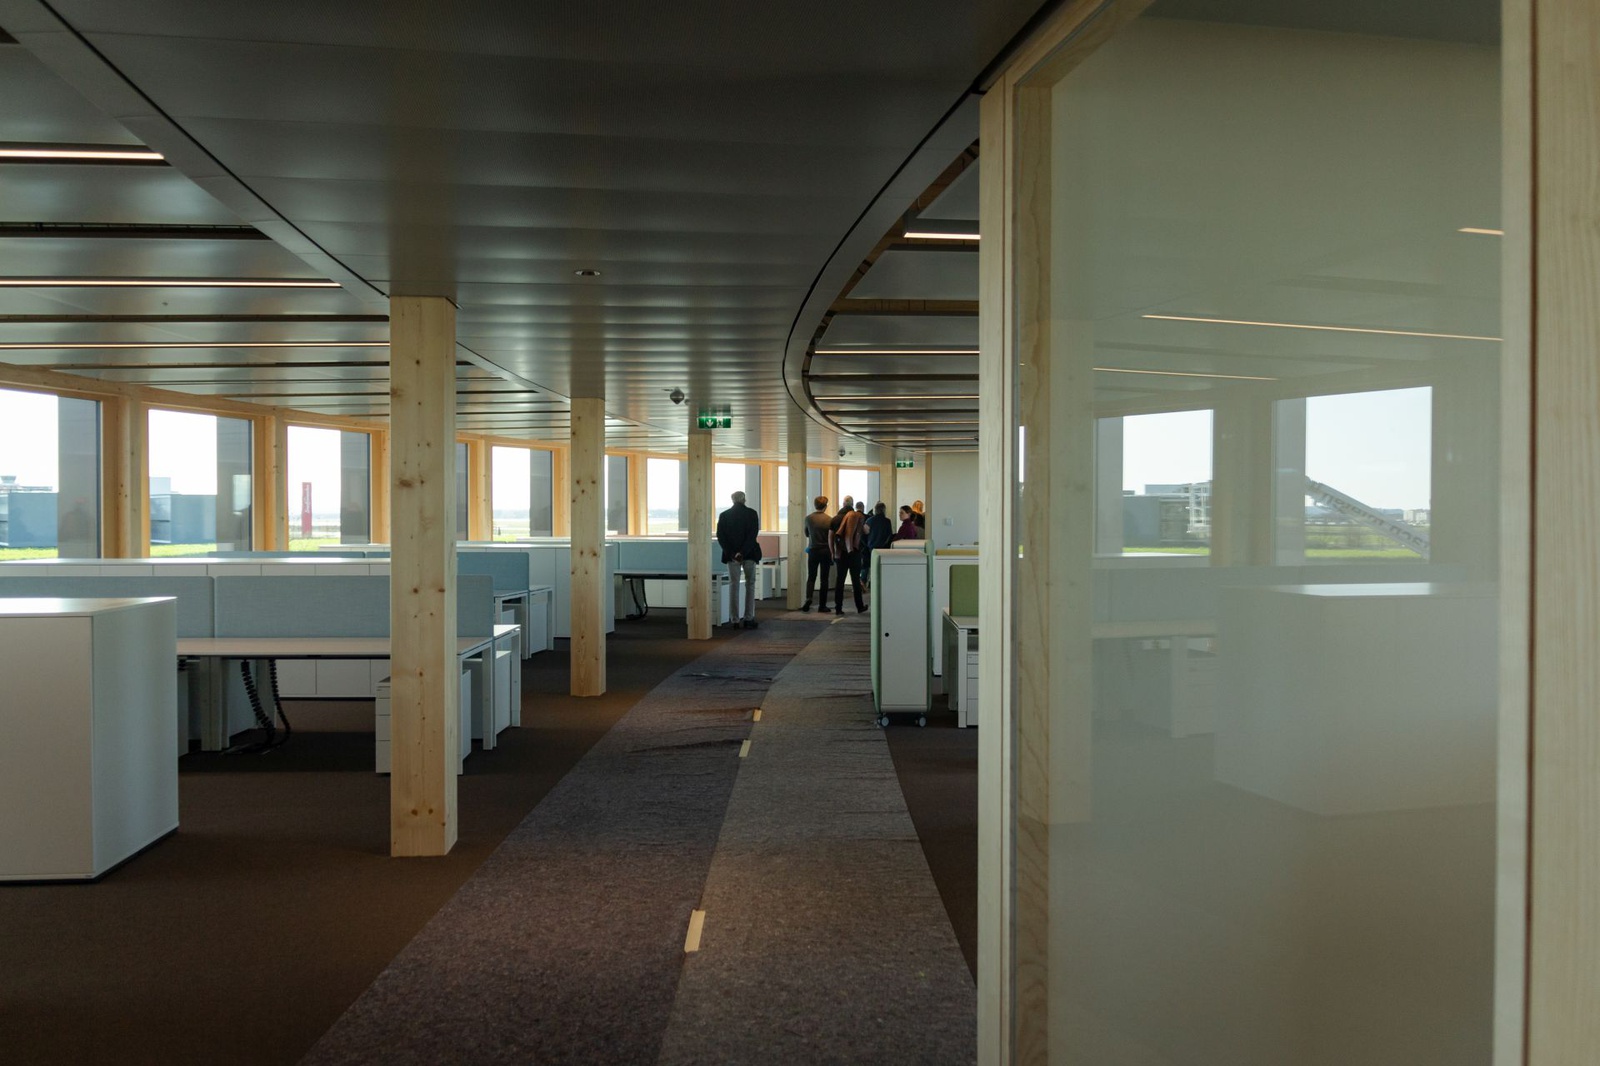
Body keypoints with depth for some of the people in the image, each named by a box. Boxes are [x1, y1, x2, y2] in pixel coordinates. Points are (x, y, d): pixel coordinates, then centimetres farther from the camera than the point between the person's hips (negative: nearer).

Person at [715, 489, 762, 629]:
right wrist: (742, 553, -15)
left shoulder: (724, 515, 2)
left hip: (732, 555, 1)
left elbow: (721, 537, -5)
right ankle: (748, 619, 5)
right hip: (749, 554, -1)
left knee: (733, 586, 4)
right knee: (750, 585, 9)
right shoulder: (752, 513, -2)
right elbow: (753, 535, -12)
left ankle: (734, 620, 0)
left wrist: (731, 553, -8)